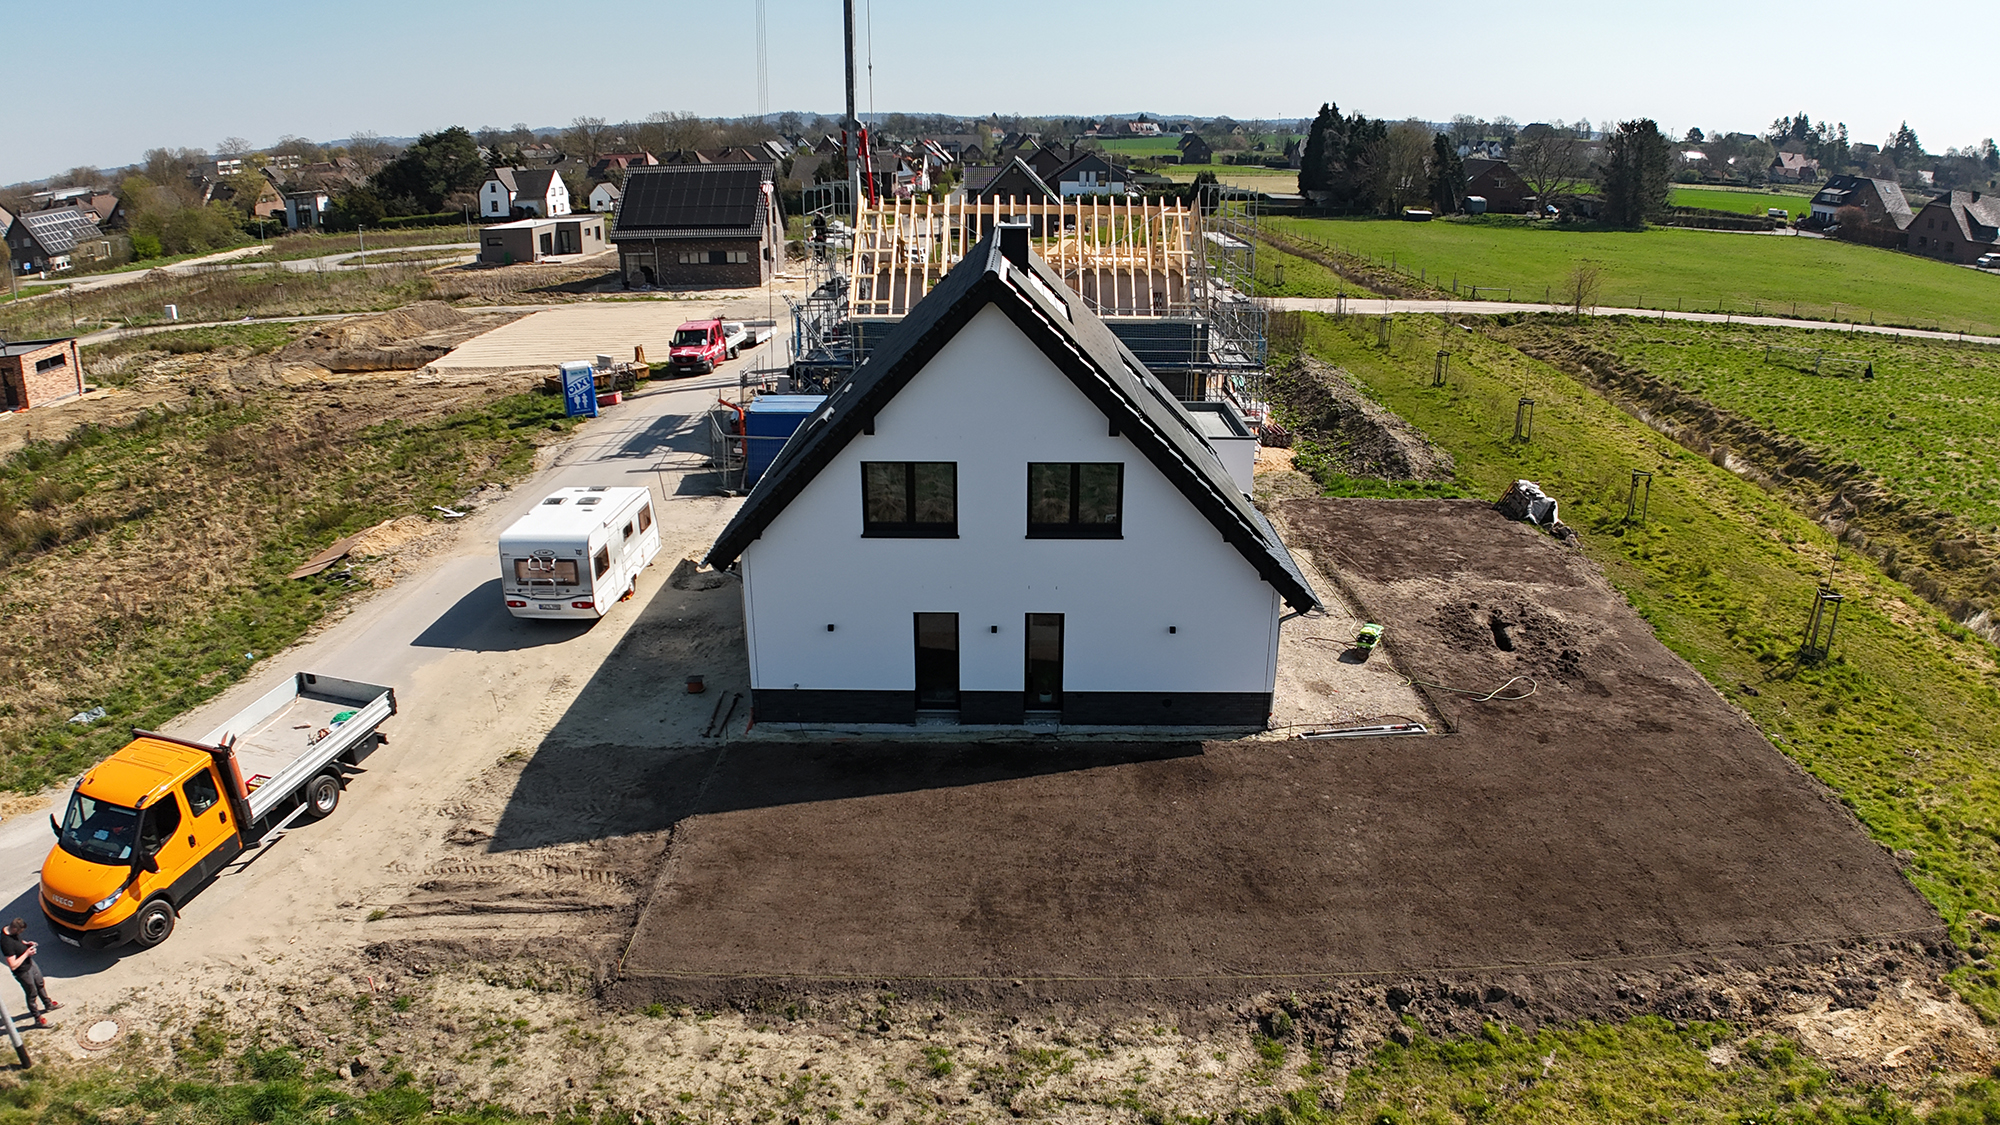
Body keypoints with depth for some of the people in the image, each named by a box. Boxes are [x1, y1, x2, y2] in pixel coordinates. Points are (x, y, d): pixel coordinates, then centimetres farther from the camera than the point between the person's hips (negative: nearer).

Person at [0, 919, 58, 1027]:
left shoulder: (10, 928, -13)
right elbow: (13, 965, -33)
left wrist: (26, 943, -5)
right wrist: (26, 953, -27)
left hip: (30, 962, 9)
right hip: (23, 971, -9)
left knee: (40, 984, 28)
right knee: (32, 994, 11)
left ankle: (48, 1005, 51)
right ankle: (38, 1019, 30)